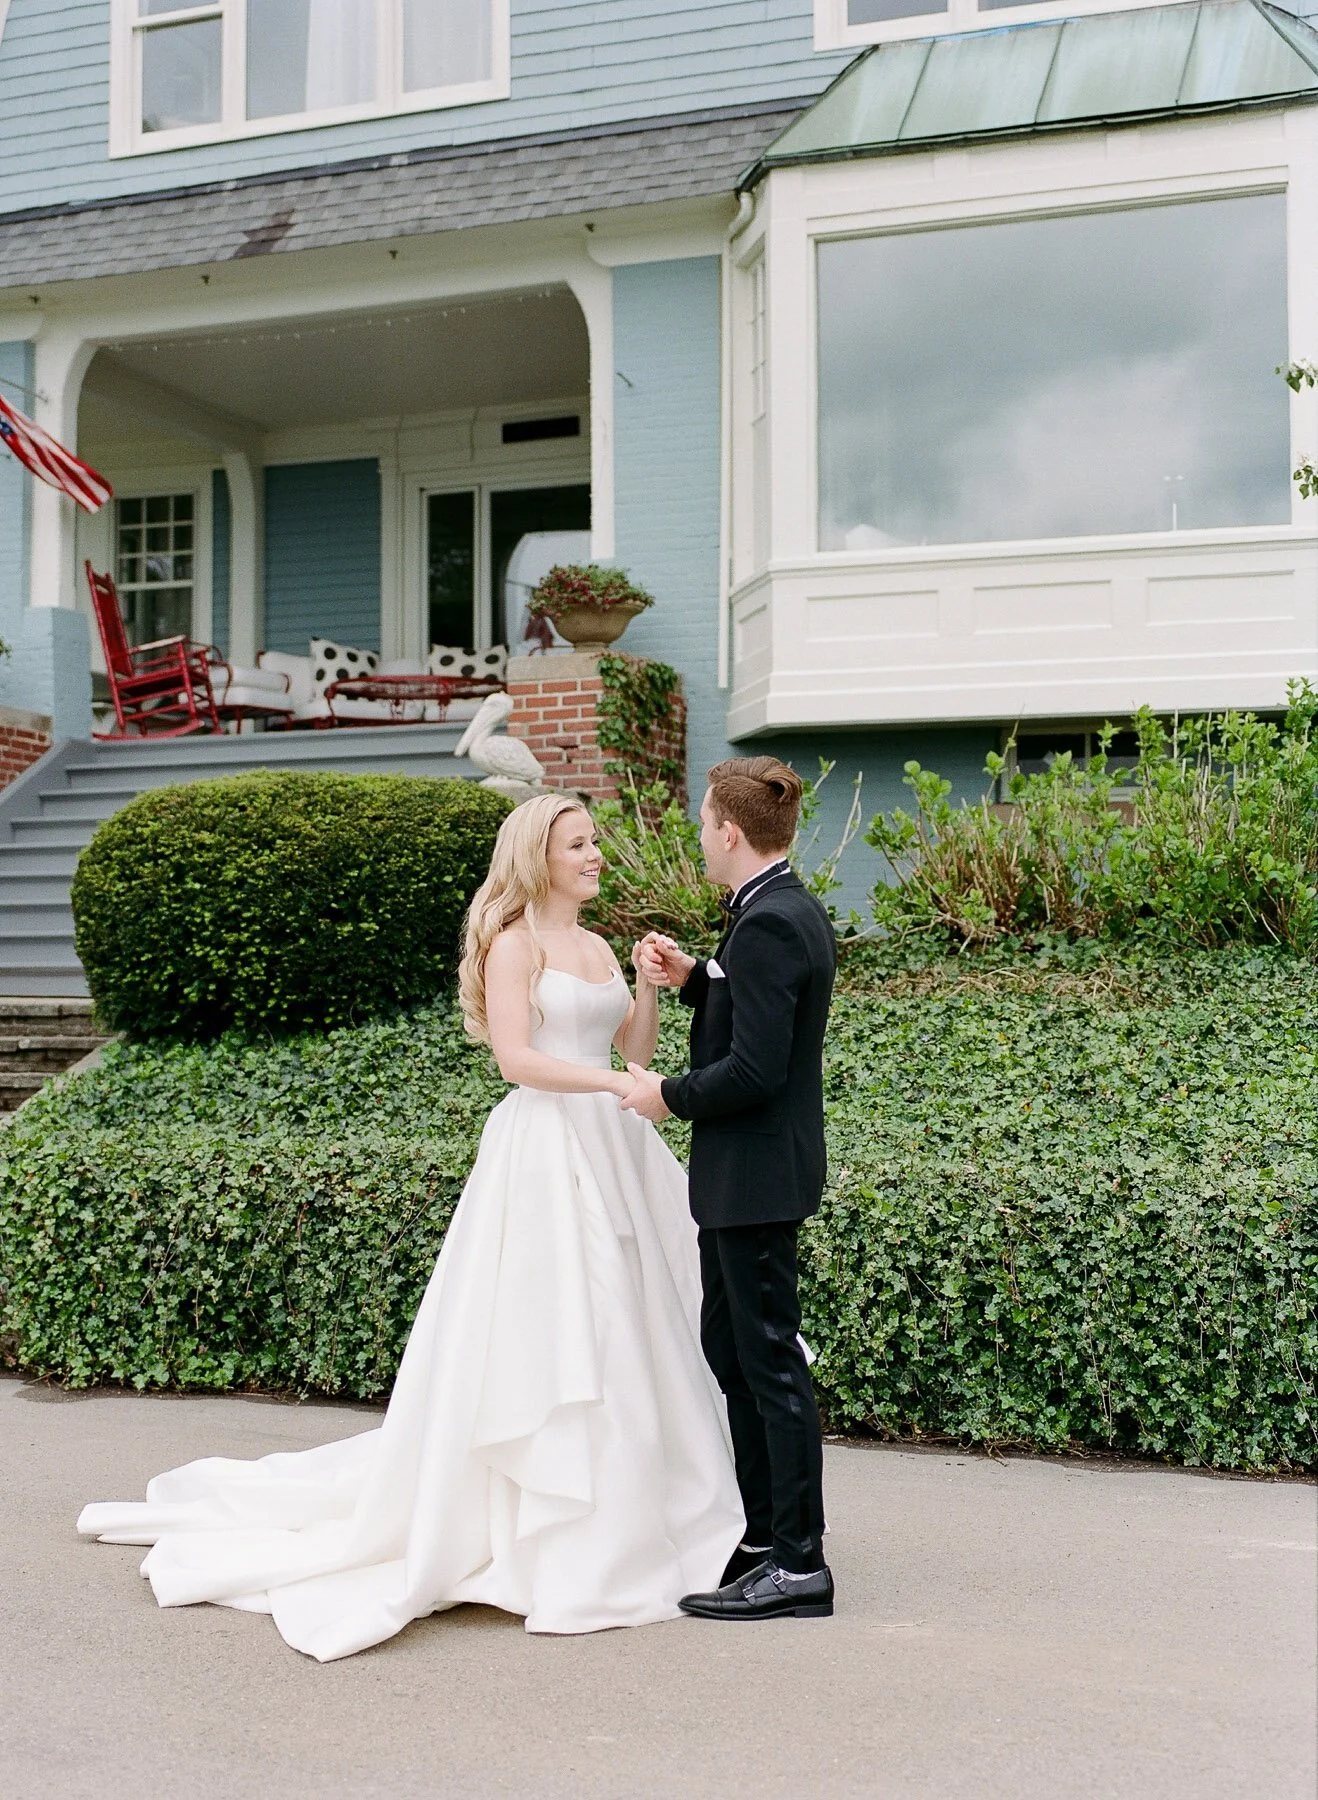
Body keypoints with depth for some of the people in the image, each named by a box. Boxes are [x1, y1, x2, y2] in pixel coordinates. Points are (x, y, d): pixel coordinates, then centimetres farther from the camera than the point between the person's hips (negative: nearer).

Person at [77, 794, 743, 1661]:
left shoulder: (597, 947, 17)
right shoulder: (514, 941, -5)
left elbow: (637, 1047, 15)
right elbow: (515, 1055, -15)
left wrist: (650, 984, 0)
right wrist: (617, 1083, -21)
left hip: (608, 1150, 8)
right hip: (543, 1150, -8)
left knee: (620, 1330, 9)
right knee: (542, 1335, -5)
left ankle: (613, 1520, 20)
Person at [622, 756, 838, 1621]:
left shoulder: (767, 925, -20)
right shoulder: (794, 910, 11)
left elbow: (754, 1068, -25)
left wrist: (670, 1096, -11)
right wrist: (693, 978, 8)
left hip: (756, 1174, -11)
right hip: (753, 1171, 11)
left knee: (772, 1362, -2)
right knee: (729, 1347, 18)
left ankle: (799, 1565, 8)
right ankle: (766, 1536, 29)